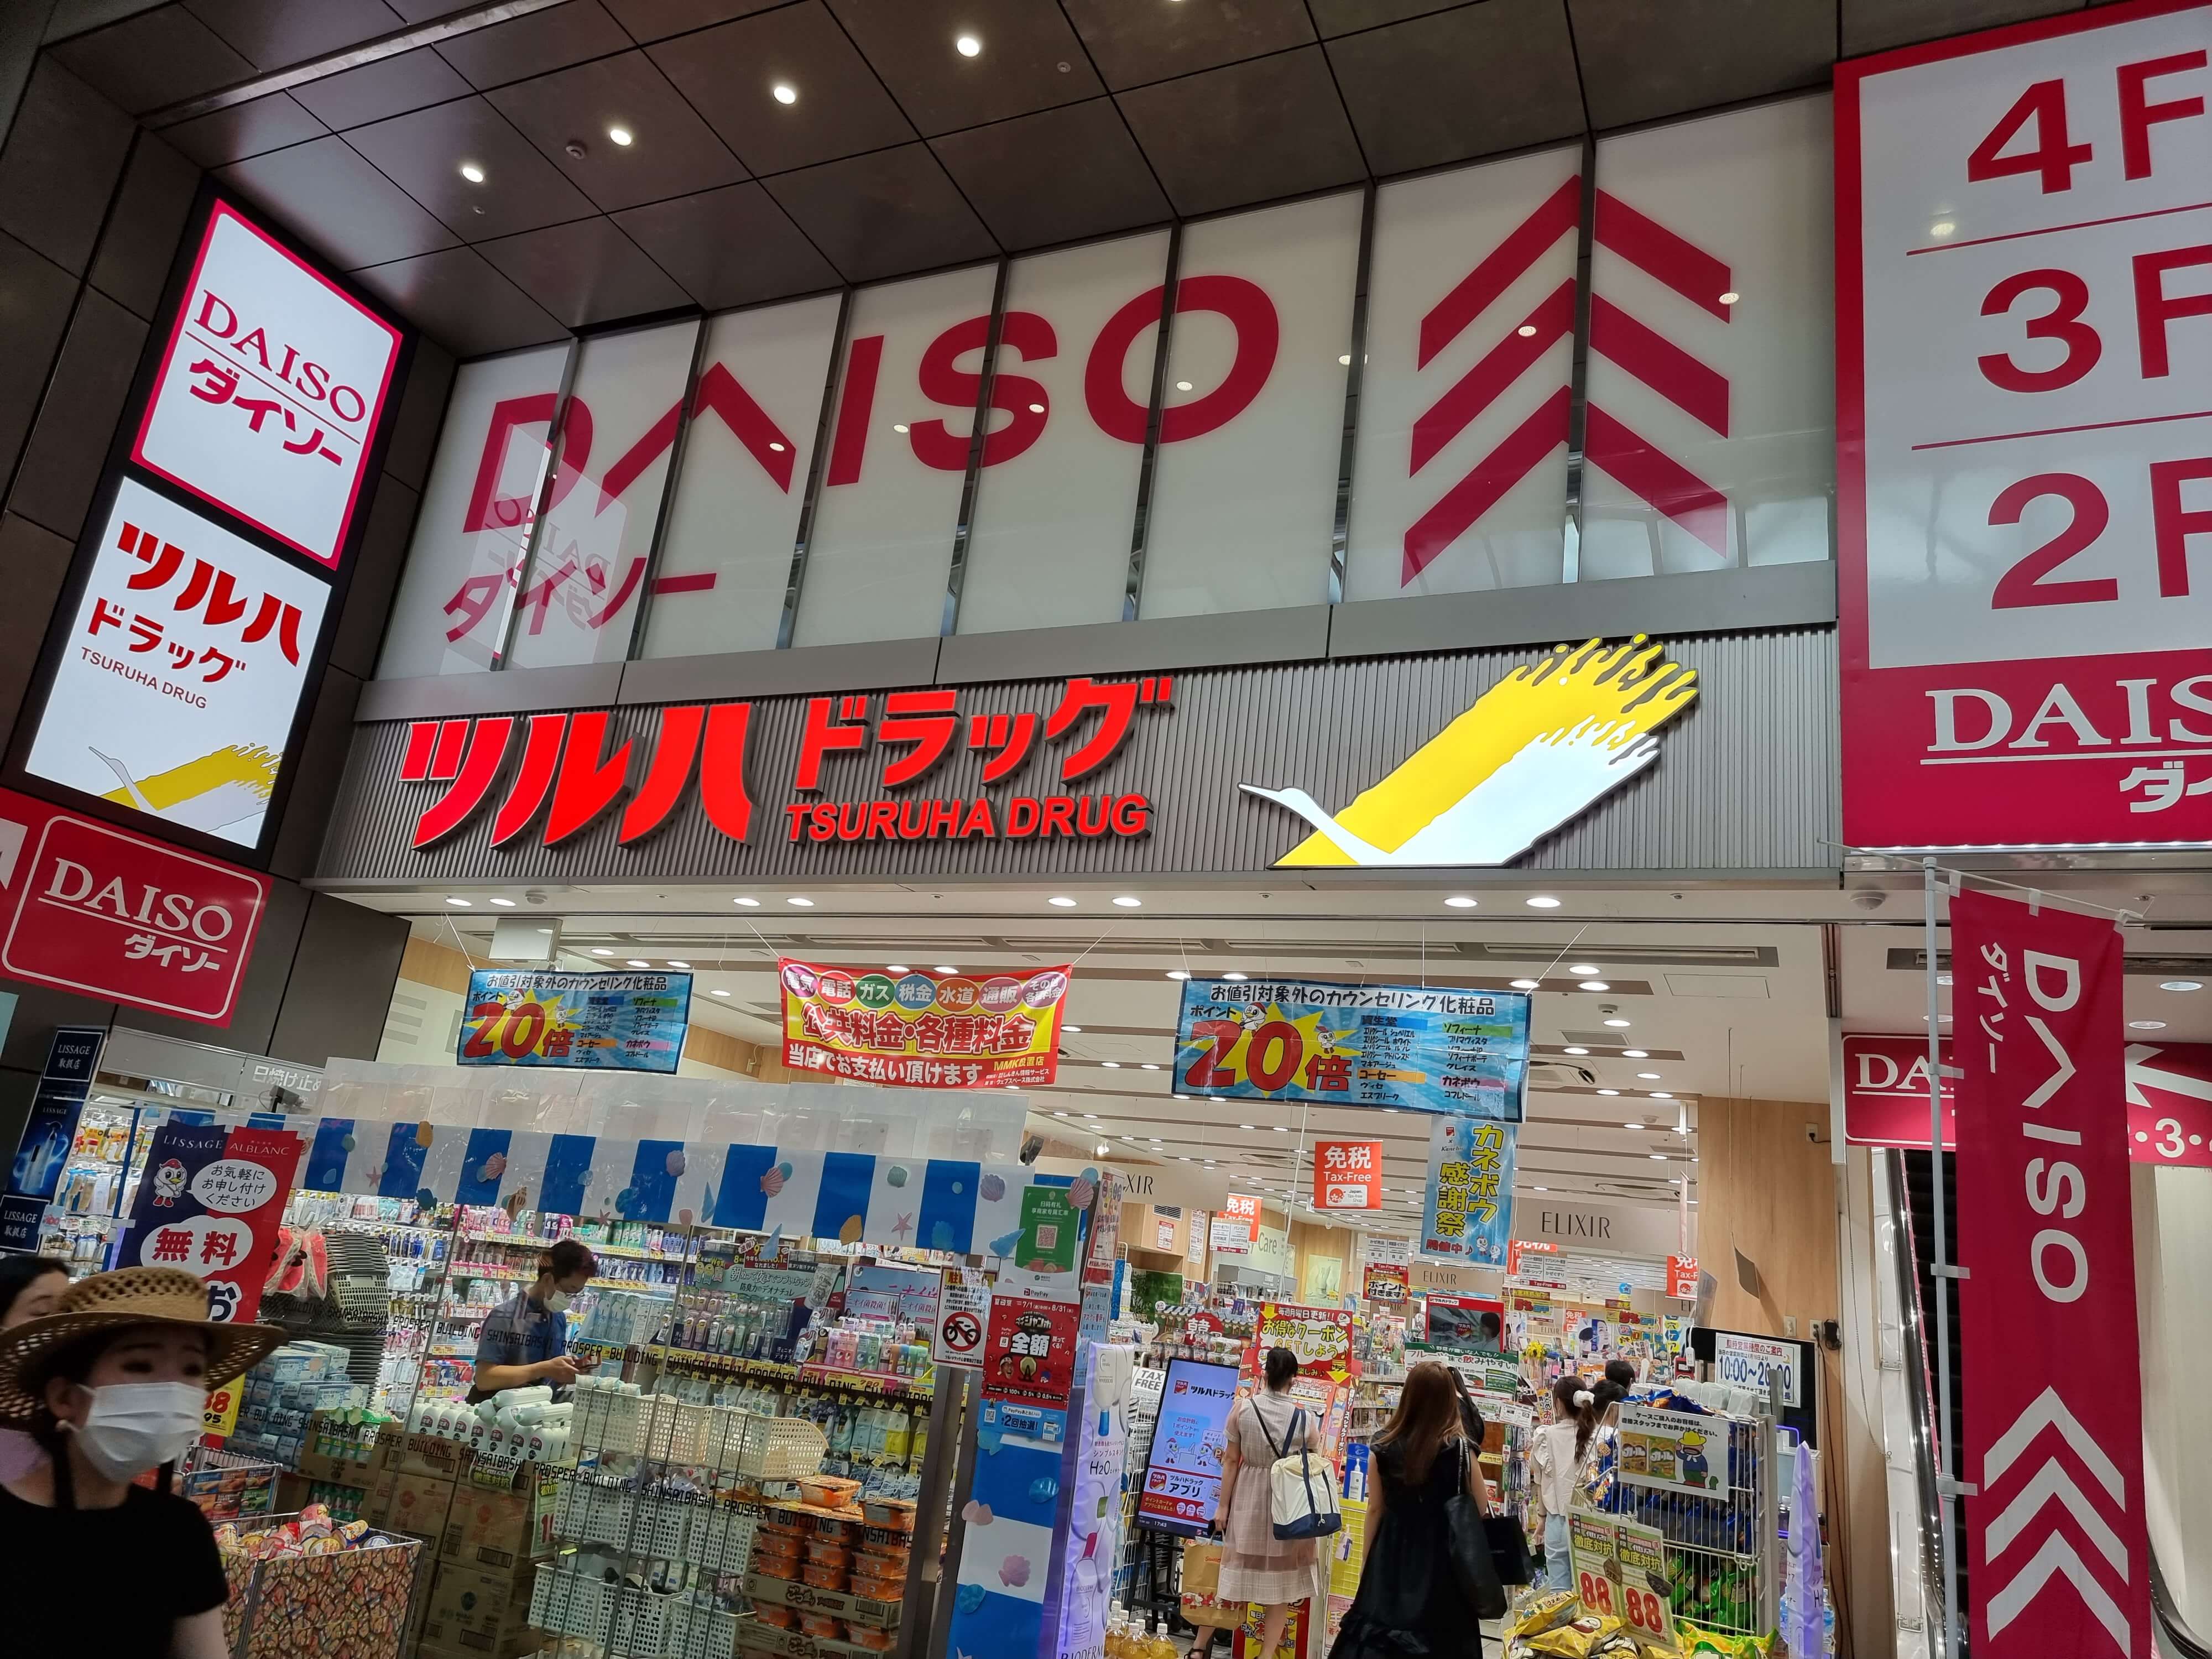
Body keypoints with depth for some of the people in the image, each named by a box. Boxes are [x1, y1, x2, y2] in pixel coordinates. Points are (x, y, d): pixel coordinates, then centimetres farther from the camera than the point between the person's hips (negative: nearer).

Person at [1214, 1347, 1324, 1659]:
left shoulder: (1243, 1408, -9)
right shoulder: (1304, 1418, -10)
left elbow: (1231, 1461, -4)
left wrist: (1223, 1505, 4)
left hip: (1247, 1499, 1)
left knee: (1239, 1575, 14)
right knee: (1279, 1583, 11)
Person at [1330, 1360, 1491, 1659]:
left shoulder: (1385, 1446, -5)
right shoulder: (1460, 1449, -12)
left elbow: (1375, 1510, 4)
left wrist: (1366, 1563, 12)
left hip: (1392, 1555, 2)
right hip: (1441, 1558, -2)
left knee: (1377, 1632, 10)